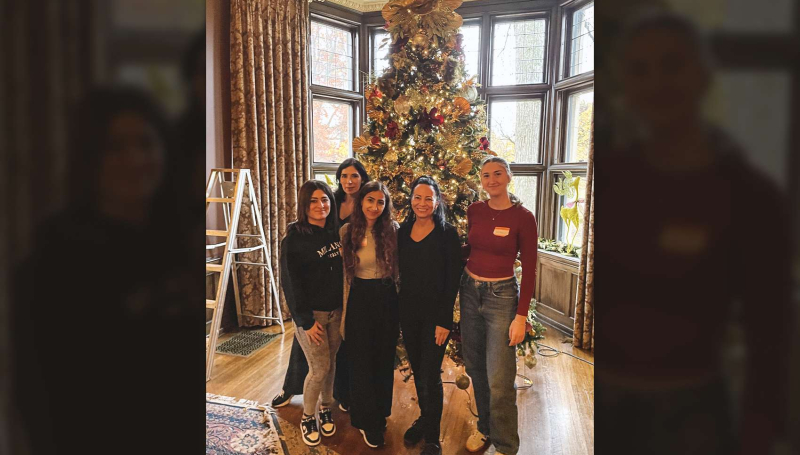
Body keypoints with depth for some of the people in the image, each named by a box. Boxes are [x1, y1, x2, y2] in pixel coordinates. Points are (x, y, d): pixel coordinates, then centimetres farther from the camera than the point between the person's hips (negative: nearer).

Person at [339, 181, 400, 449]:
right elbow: (345, 275, -1)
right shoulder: (347, 231, -4)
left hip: (387, 299, 1)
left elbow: (400, 269, 2)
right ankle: (367, 422, 27)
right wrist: (344, 313, 0)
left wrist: (402, 306, 2)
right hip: (359, 299, -1)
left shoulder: (392, 229, -4)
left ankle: (381, 414, 36)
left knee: (384, 360, 15)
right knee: (361, 362, 8)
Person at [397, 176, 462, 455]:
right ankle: (424, 419, 39)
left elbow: (453, 280, -11)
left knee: (430, 377, 0)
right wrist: (396, 311, 5)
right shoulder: (403, 231, 4)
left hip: (435, 315, -4)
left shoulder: (447, 234, -9)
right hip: (408, 313, 5)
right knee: (417, 372, 17)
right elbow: (399, 273, 9)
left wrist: (444, 320, -15)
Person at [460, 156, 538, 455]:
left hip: (502, 296, -4)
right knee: (475, 368, 15)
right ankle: (485, 427, 36)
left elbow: (529, 270, -9)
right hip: (469, 292, 5)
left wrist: (521, 316, -11)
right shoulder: (474, 211, 2)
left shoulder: (523, 217, -11)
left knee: (499, 379, -2)